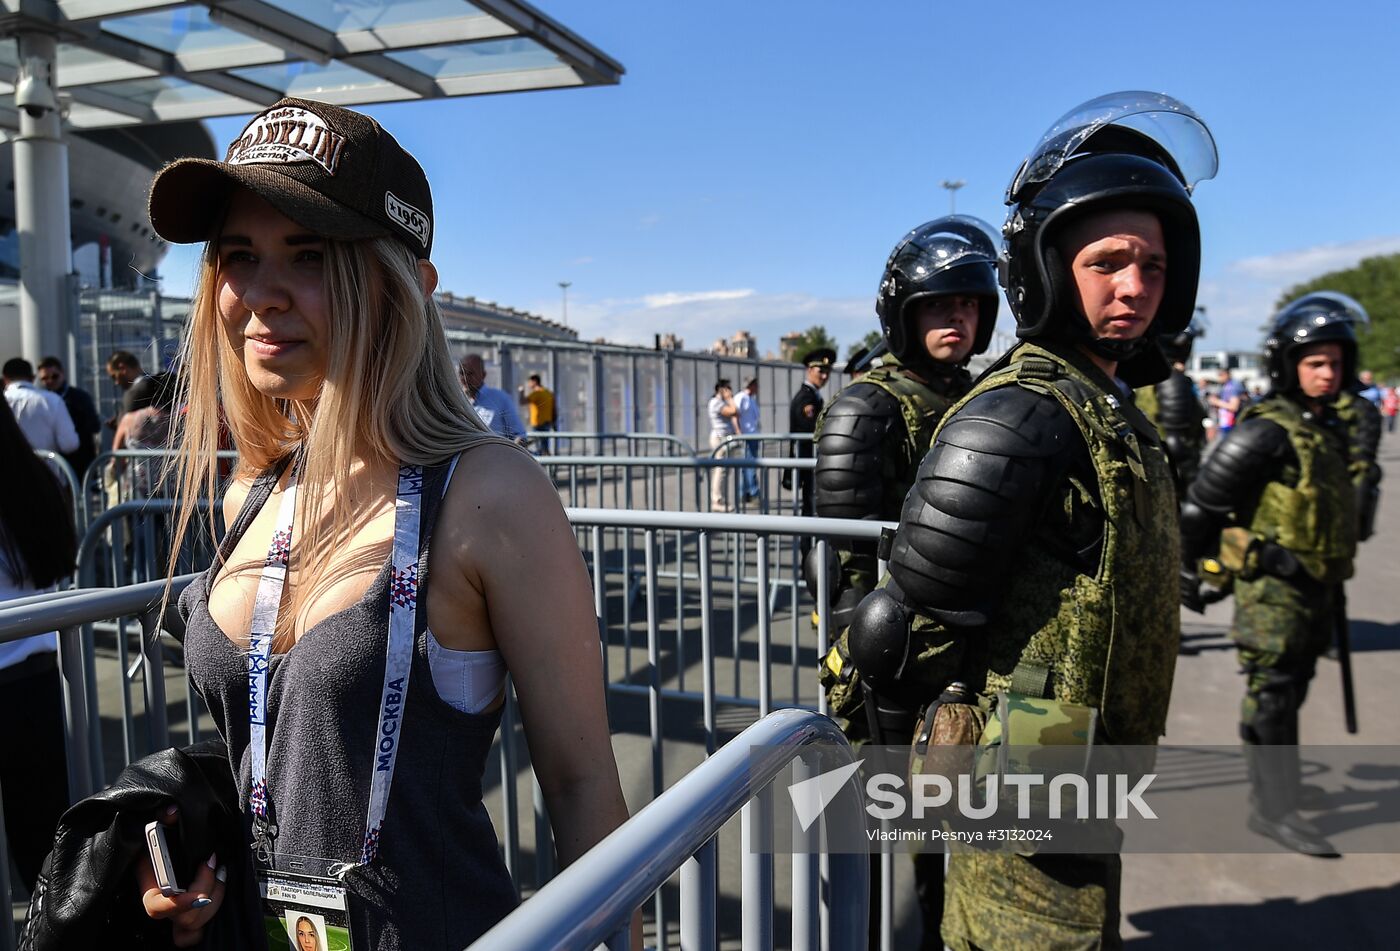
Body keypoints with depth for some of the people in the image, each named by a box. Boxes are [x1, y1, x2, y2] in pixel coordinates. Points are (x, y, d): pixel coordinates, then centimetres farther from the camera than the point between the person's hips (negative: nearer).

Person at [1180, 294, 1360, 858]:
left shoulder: (1329, 429, 11)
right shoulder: (1267, 432, -18)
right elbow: (1202, 503, -17)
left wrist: (1332, 579, 23)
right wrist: (1189, 572, -11)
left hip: (1315, 586, 9)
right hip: (1272, 587, -9)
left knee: (1290, 690, 19)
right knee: (1272, 694, -4)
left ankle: (1270, 778, 35)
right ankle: (1275, 809, 3)